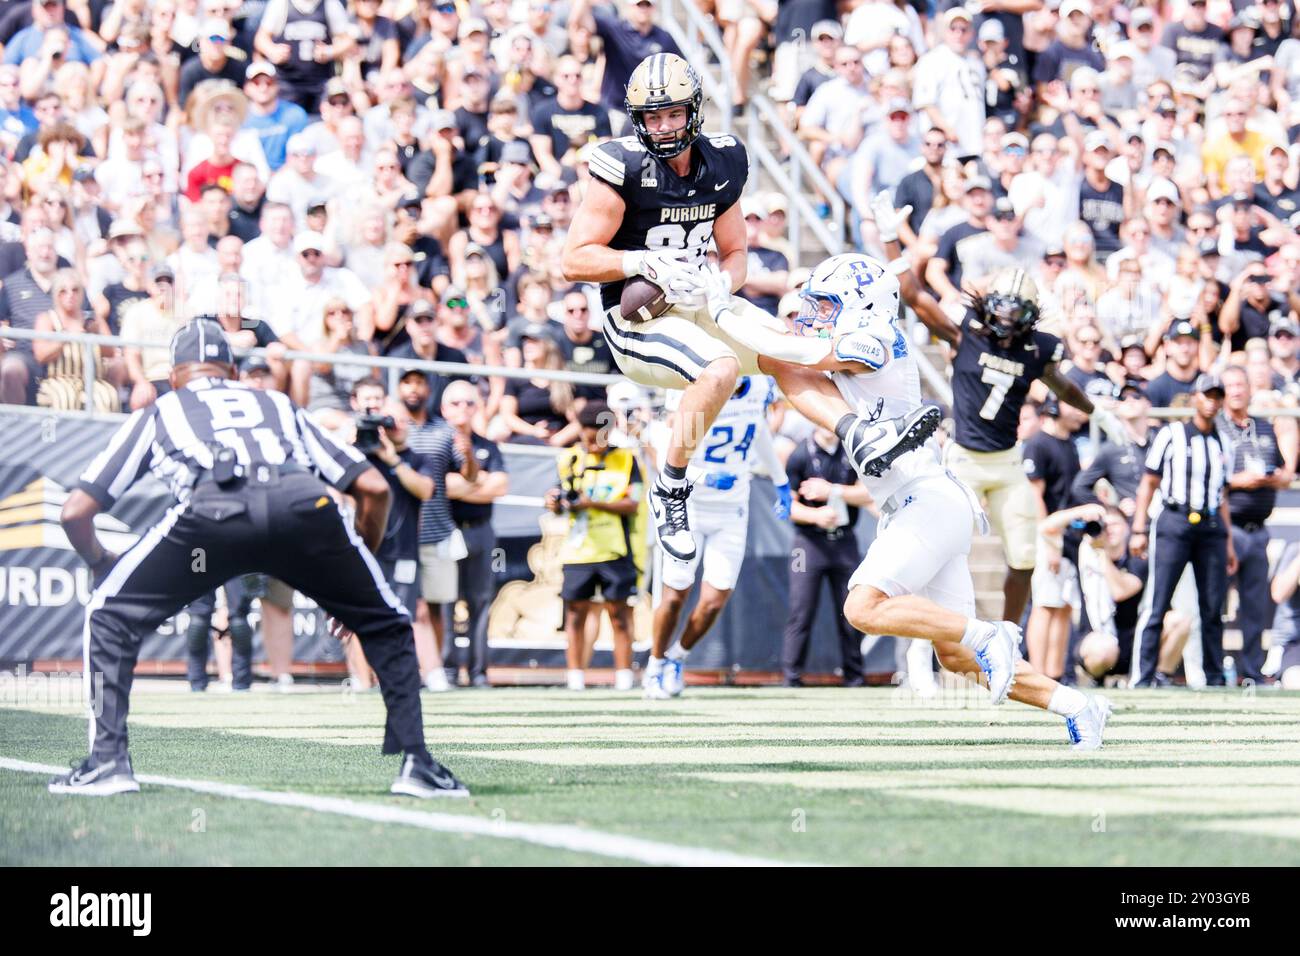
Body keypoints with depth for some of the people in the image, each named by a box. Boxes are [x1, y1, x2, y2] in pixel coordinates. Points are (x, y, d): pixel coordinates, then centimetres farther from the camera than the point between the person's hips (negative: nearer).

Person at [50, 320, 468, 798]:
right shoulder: (280, 405, 40)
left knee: (111, 614, 20)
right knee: (386, 627, 24)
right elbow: (374, 488, 32)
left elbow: (75, 512, 30)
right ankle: (416, 764, 13)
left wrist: (99, 562, 51)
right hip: (305, 507, 2)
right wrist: (356, 572, 45)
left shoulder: (158, 413, 36)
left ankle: (108, 762, 8)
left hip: (211, 507, -2)